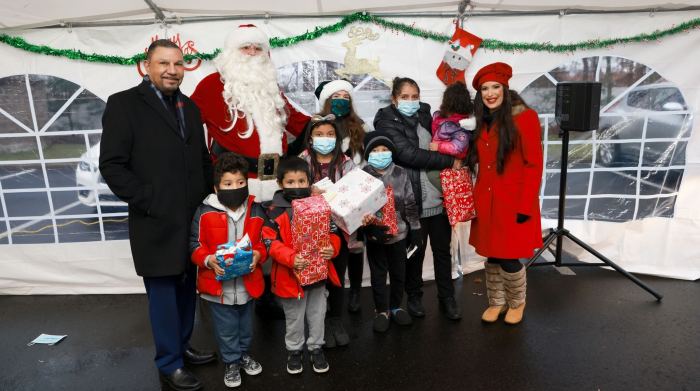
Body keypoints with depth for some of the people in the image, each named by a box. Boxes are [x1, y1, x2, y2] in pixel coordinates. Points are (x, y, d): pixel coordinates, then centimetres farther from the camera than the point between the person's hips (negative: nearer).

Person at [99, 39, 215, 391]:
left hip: (194, 219, 6)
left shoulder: (189, 107, 13)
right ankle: (169, 363, 24)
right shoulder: (124, 103, -6)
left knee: (186, 288, 17)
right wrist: (149, 203, -16)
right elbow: (112, 166, -11)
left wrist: (207, 197, 7)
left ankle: (182, 346, 36)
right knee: (163, 293, 6)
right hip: (157, 223, -5)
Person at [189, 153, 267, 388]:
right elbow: (195, 245, -7)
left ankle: (244, 355, 48)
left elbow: (264, 241, 3)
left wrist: (258, 255, -17)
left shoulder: (255, 211, -5)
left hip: (247, 283, 3)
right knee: (226, 330, 15)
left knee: (246, 325, 24)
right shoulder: (205, 212, -13)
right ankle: (231, 362, 38)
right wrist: (208, 260, -24)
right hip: (218, 284, -3)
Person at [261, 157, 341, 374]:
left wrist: (333, 247, -18)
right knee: (294, 318, 17)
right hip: (290, 276, -3)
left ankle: (316, 348, 41)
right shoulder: (276, 211, -14)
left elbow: (332, 231, 3)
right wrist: (291, 258, -30)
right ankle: (294, 351, 40)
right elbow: (269, 241, -18)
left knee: (317, 315, 20)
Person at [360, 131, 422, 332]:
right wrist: (369, 226, -20)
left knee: (399, 272, 15)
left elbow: (410, 203, 4)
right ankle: (381, 310, 28)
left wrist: (415, 229, 4)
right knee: (378, 274, 10)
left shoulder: (400, 174, -1)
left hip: (399, 233, 2)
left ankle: (396, 307, 36)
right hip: (375, 235, -2)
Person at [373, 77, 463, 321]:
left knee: (442, 250, 12)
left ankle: (447, 298, 28)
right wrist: (449, 162, -13)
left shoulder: (425, 115, 12)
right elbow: (409, 154, -17)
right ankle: (414, 297, 30)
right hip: (412, 198, -4)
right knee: (415, 251, 10)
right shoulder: (387, 122, -6)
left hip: (438, 196, 5)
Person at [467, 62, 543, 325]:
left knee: (509, 260, 0)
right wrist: (476, 199, 7)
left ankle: (517, 302, 28)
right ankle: (496, 302, 33)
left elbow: (534, 165, -11)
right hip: (486, 203, 5)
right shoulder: (482, 121, 10)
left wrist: (525, 205, -14)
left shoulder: (524, 117, -8)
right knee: (491, 256, 13)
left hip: (513, 204, -5)